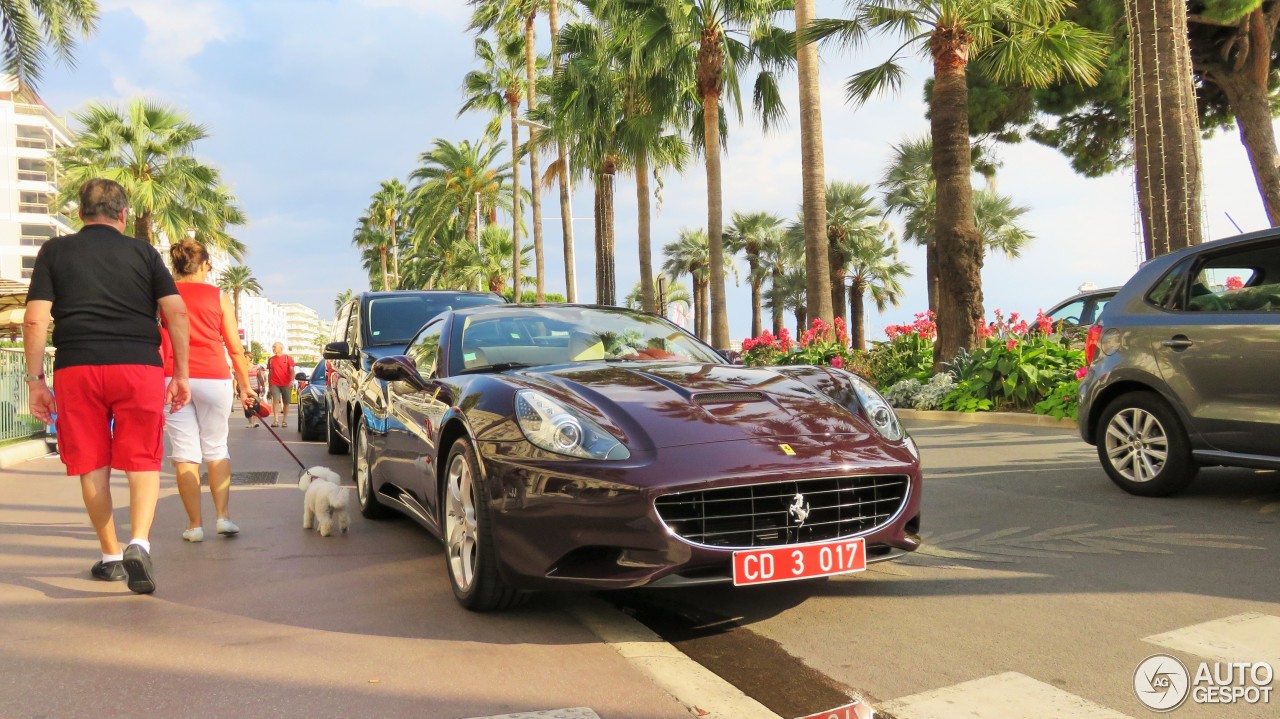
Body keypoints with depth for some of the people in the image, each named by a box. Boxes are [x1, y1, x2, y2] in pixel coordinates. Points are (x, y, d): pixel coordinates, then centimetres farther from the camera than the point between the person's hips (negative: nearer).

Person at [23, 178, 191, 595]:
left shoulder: (55, 252, 10)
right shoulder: (143, 252, 9)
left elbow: (35, 320, 1)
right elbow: (176, 312, 0)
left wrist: (35, 380, 6)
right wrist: (181, 373, 5)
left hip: (77, 367, 1)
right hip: (139, 365, -1)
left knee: (92, 466, 12)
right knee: (143, 461, 4)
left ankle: (111, 557, 20)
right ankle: (139, 543, -17)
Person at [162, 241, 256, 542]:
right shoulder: (218, 297, 4)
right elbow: (235, 348, 4)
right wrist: (245, 386, 11)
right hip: (213, 378, 0)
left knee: (185, 453, 3)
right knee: (216, 449, 11)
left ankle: (195, 524, 5)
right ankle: (223, 516, 4)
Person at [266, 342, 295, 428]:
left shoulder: (288, 358, 2)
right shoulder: (270, 359, 12)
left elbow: (292, 370, -5)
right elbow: (270, 373, 16)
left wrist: (292, 381, -19)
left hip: (286, 384, -1)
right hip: (274, 384, 1)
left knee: (286, 402, 5)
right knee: (275, 400, -13)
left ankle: (284, 420, 16)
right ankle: (276, 420, -13)